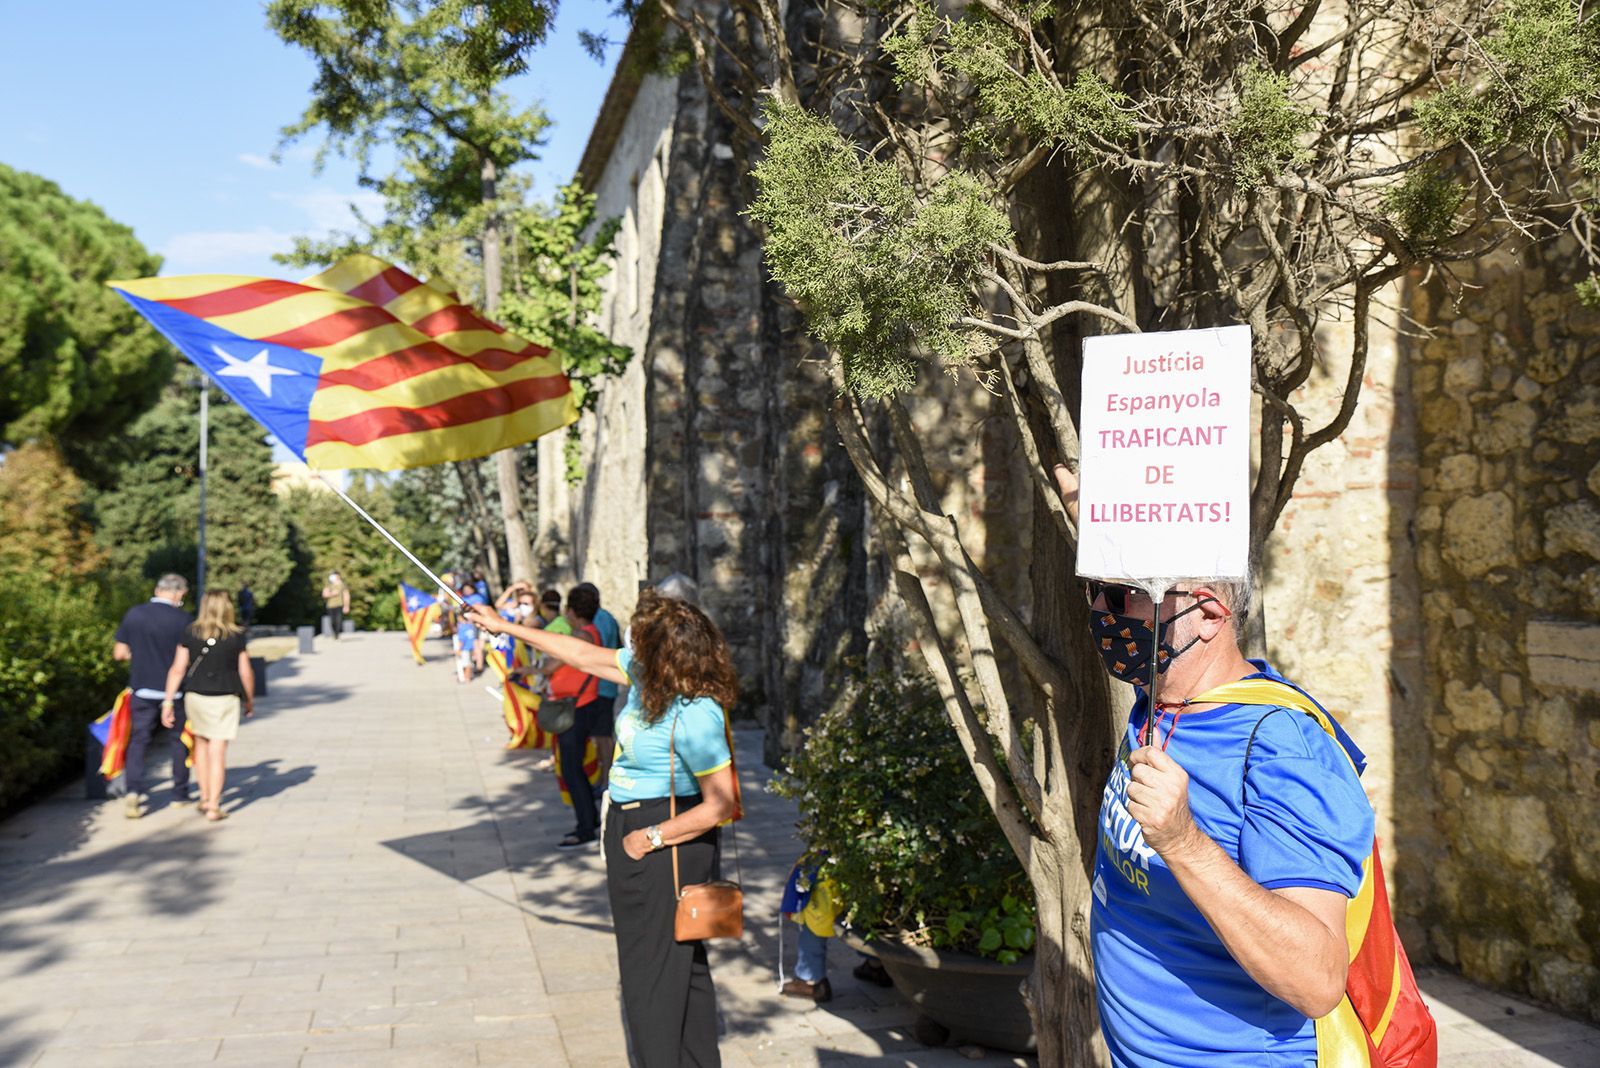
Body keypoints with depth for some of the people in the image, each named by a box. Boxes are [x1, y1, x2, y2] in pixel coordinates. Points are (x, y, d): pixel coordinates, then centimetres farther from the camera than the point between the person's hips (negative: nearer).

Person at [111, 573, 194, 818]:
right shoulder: (182, 619, -10)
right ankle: (179, 794, 21)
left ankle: (133, 790, -12)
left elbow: (119, 653, 2)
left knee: (137, 740, 7)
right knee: (179, 740, 13)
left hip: (142, 689, 1)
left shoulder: (134, 614, -3)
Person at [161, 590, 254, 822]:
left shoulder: (190, 633, -1)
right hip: (225, 699, -2)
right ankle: (213, 807, -1)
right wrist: (250, 701, 11)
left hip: (195, 696, 3)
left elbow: (177, 669, -3)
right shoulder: (237, 637, -5)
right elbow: (246, 673, -3)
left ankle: (205, 798, 28)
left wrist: (168, 701, 1)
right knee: (218, 751, -1)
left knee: (201, 744, 21)